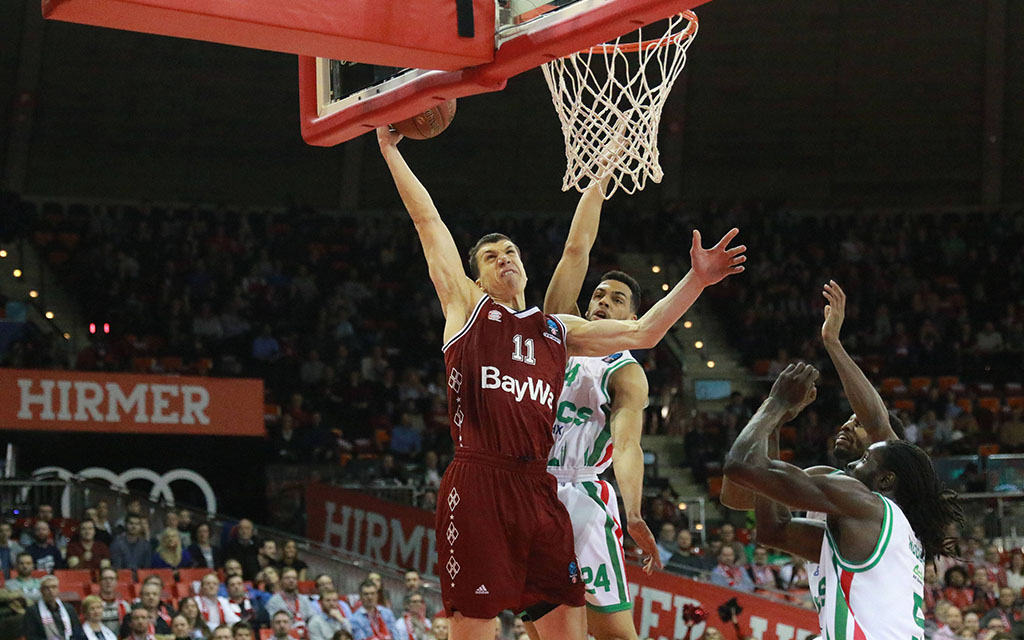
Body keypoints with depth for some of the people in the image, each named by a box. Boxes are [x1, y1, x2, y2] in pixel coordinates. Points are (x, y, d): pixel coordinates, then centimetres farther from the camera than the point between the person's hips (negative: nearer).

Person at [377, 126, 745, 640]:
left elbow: (642, 332, 20)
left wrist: (695, 280, 11)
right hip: (476, 484, -4)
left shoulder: (557, 331, 22)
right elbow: (428, 221, 11)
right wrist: (390, 151, 12)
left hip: (537, 490, 4)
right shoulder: (466, 307, 12)